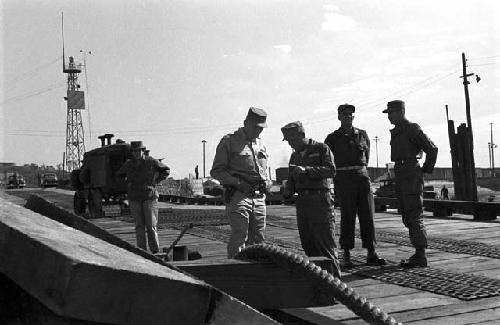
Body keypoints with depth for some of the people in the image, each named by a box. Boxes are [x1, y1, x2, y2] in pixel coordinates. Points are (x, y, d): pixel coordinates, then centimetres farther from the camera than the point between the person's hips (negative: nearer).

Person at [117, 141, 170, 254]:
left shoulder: (151, 162, -2)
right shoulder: (128, 164, 4)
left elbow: (166, 170, 10)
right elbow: (119, 175, 24)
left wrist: (155, 181, 1)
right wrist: (127, 183, 8)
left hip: (150, 197, -2)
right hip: (134, 199, 2)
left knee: (151, 226, -5)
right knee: (139, 226, 4)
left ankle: (155, 252, 6)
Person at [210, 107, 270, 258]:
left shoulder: (261, 145, 19)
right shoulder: (229, 141, 0)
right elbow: (216, 171, -4)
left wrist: (265, 183, 7)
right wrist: (238, 183, -15)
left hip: (259, 197, 6)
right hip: (238, 196, -6)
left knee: (258, 240, 7)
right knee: (239, 238, -11)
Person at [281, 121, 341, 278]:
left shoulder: (321, 148, 1)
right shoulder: (295, 156, 20)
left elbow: (331, 171, -13)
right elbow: (291, 180, 22)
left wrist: (306, 170, -21)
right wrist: (287, 191, 0)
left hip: (320, 198, -6)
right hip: (302, 201, 6)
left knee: (326, 244, -7)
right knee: (308, 244, 6)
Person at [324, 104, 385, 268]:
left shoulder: (363, 134, 13)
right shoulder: (332, 138, 4)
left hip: (362, 176, 3)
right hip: (343, 179, -3)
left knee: (367, 215, -1)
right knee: (347, 216, -4)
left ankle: (371, 254, 3)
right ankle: (346, 255, 2)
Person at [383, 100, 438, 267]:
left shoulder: (412, 129, -10)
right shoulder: (396, 132, 17)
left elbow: (432, 149, -11)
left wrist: (426, 170, -4)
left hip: (411, 176, -9)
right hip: (400, 177, 9)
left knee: (414, 217, -10)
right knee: (407, 217, 10)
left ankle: (420, 256, -8)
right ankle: (419, 253, 15)